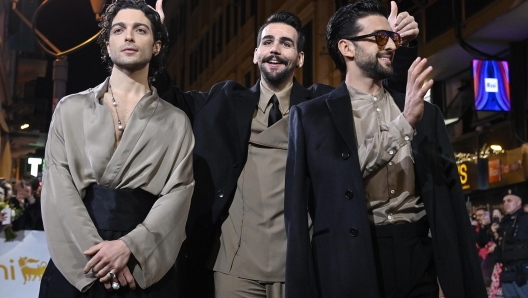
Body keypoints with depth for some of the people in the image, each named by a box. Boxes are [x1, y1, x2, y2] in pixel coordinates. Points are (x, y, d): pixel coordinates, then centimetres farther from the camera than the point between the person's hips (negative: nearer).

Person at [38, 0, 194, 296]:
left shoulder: (175, 121, 6)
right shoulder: (70, 109, 8)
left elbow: (178, 191, -3)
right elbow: (59, 186, -1)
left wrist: (129, 245, -16)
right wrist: (95, 248, -13)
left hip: (145, 267, 0)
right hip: (77, 265, 1)